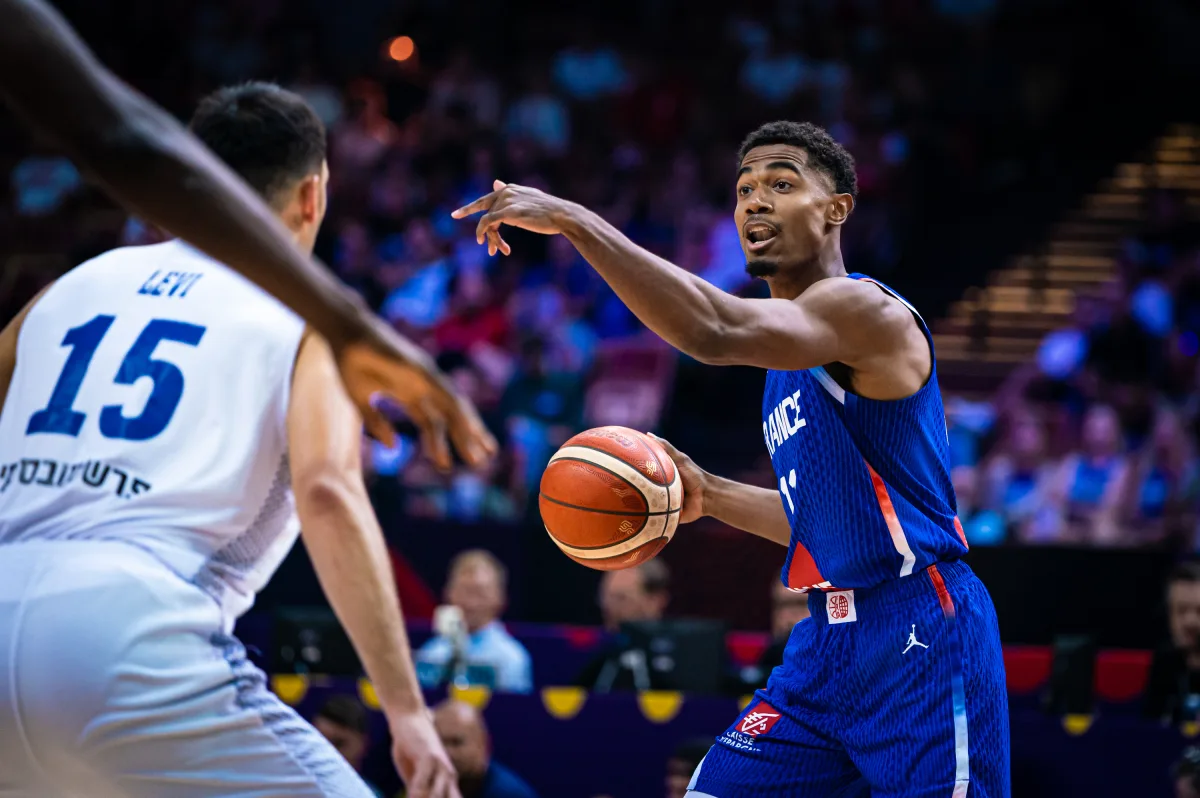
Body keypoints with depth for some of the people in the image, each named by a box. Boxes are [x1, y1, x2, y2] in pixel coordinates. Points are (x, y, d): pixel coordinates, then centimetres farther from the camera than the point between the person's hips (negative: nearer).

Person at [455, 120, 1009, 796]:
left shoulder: (867, 310, -12)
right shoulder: (794, 361, 18)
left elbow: (717, 332, -30)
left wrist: (571, 220, -29)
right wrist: (709, 494, 12)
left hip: (920, 638, -9)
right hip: (834, 638, 9)